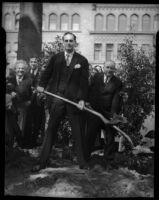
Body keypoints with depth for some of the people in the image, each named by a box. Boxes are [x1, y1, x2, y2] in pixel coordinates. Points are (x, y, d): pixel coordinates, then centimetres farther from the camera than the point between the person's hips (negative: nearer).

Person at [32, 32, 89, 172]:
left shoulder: (82, 60, 4)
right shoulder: (55, 58, 11)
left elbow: (84, 82, -1)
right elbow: (47, 73, 16)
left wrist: (82, 99, -11)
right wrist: (42, 85, -2)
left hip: (74, 100, -1)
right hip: (57, 99, 2)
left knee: (78, 132, 5)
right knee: (51, 130, 6)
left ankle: (82, 162, 18)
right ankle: (42, 162, 13)